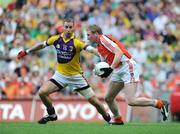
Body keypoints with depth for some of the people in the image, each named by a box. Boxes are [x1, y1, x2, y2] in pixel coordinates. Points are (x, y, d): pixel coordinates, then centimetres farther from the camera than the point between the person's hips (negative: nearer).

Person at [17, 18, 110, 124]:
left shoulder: (77, 43, -20)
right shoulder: (56, 39, -7)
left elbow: (91, 50, -34)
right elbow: (42, 45, 10)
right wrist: (26, 52, 18)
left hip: (76, 76, -3)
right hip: (60, 75, 3)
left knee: (93, 100, -3)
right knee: (42, 92, -12)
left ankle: (108, 118, 21)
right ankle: (52, 115, 12)